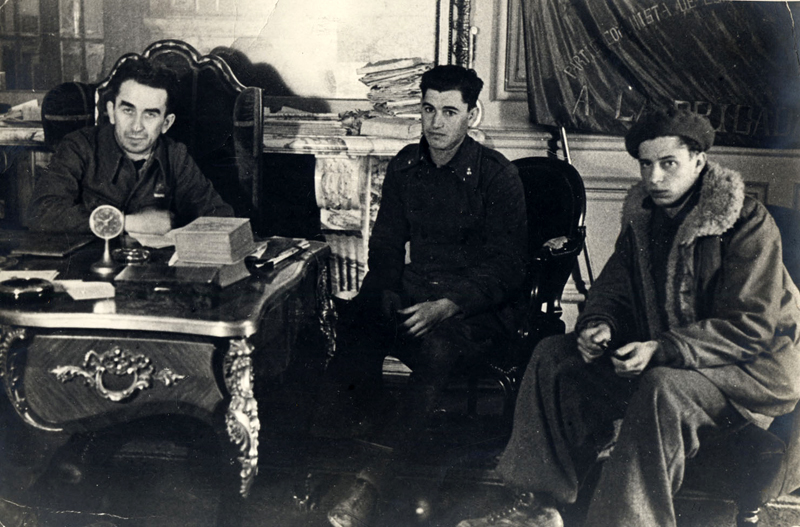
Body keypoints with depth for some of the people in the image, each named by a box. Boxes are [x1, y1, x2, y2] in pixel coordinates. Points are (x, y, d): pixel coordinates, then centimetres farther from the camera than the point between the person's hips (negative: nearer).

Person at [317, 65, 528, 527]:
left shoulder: (498, 175, -5)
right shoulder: (406, 165, 10)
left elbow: (506, 268, -10)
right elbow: (386, 245, 18)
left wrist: (447, 306, -24)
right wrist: (382, 297, -2)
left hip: (480, 308, -4)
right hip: (413, 294, 4)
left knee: (437, 350, -37)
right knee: (355, 324, -29)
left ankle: (372, 482, -38)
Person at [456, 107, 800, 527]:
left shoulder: (748, 223, -16)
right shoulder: (643, 215, 5)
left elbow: (751, 328, -21)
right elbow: (613, 288, 12)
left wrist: (663, 350, -32)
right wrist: (599, 324, -13)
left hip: (753, 364, -7)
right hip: (658, 355, 7)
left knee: (662, 387, -39)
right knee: (553, 356, -5)